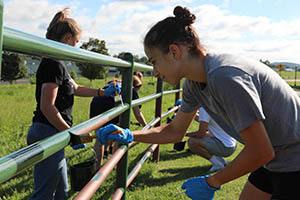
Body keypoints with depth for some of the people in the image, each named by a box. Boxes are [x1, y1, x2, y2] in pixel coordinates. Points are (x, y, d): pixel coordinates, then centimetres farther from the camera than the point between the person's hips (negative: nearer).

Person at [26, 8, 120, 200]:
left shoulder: (57, 64, 15)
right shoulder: (54, 64, -17)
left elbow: (76, 89, 28)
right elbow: (47, 107, -22)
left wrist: (103, 92, 24)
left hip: (52, 135, 10)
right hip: (47, 134, -10)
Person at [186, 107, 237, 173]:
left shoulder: (203, 108, -14)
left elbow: (201, 134, -18)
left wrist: (187, 134, -2)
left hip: (225, 147, -10)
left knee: (191, 142, -17)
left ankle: (218, 164, -5)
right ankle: (222, 161, 16)